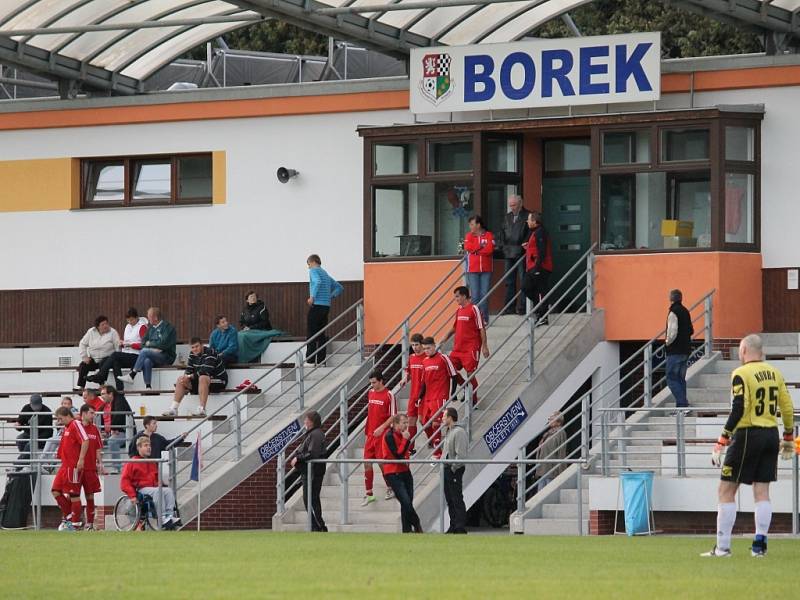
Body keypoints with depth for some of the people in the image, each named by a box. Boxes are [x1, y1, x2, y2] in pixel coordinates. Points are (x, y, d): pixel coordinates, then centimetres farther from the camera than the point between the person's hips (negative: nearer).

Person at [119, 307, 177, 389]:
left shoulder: (168, 327, -3)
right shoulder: (151, 328, 18)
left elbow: (164, 344, -14)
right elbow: (143, 343, 12)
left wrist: (150, 344, -2)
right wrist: (153, 348, -8)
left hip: (166, 357, -5)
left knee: (145, 351, -27)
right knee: (147, 361, -31)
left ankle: (131, 375, -26)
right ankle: (148, 387, -37)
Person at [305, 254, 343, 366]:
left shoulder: (314, 270, -1)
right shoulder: (326, 274, 23)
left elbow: (318, 282, -23)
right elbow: (339, 287, 26)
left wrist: (312, 297, -20)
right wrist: (330, 296, 14)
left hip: (316, 305, -8)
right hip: (326, 306, 8)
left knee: (311, 334, -6)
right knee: (321, 335, 10)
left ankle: (310, 361, -10)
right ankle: (321, 360, 7)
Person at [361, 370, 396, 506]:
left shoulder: (388, 395, -11)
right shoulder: (370, 393, 9)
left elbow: (393, 416, -11)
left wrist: (382, 428, -21)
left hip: (382, 434, -6)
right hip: (370, 434, 6)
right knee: (367, 463, 3)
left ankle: (390, 488, 21)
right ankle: (368, 493, 8)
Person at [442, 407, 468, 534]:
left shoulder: (459, 432, -14)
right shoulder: (448, 431, 16)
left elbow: (461, 454, -20)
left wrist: (453, 468, -17)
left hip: (455, 470, -10)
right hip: (447, 469, 10)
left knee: (457, 500, -9)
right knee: (449, 499, 13)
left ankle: (460, 527, -8)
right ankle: (453, 526, 18)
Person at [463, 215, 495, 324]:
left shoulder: (488, 235, 3)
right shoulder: (469, 235, 9)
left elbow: (490, 249, -10)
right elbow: (467, 247, -8)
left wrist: (475, 249, -6)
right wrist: (481, 246, -7)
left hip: (486, 270, -1)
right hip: (473, 270, 1)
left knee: (485, 294, -1)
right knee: (475, 294, -2)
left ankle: (485, 318, 3)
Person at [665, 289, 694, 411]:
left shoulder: (673, 312, -14)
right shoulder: (685, 312, 12)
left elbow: (673, 332, -21)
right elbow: (691, 331, 19)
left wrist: (668, 341, -4)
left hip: (675, 351, -8)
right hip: (685, 350, 8)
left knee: (671, 378, -6)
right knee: (680, 378, 15)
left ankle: (681, 403, -16)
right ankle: (683, 403, 14)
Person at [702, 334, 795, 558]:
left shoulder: (741, 374, -11)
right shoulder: (774, 373, 8)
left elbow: (738, 410, -19)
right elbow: (787, 407, 11)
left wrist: (722, 440, -17)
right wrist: (788, 437, 21)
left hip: (747, 434, -6)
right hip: (771, 435, 6)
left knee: (726, 490, 0)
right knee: (762, 490, 9)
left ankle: (723, 546, -2)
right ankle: (760, 544, 5)